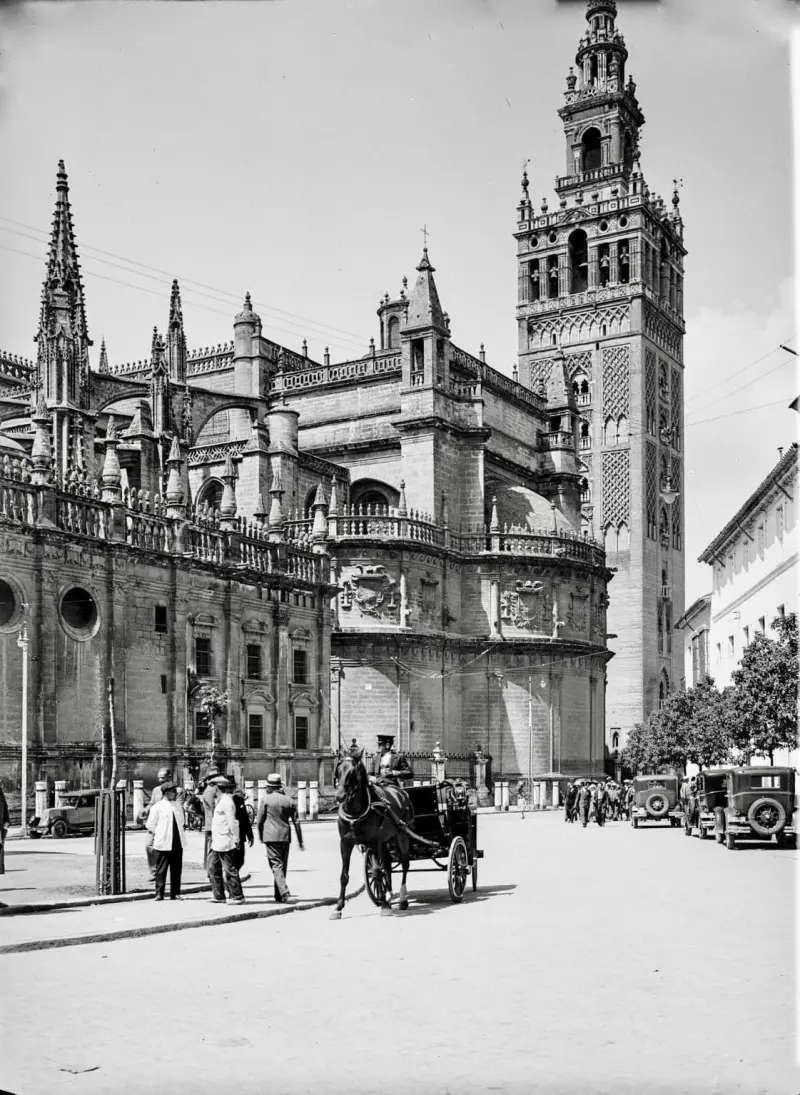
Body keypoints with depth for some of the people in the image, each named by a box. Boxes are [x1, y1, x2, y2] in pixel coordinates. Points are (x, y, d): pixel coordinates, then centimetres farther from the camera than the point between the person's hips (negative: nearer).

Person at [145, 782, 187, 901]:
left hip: (177, 842, 5)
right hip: (163, 843, -5)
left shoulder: (178, 805, 13)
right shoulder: (157, 807, -3)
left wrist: (181, 832, 11)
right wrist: (159, 834, -2)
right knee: (161, 869, -2)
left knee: (176, 869, 7)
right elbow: (150, 825, -1)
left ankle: (175, 894, 14)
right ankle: (159, 894, 4)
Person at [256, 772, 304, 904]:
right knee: (283, 866, 13)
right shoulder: (289, 800, 7)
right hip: (285, 837, 4)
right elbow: (296, 822, 8)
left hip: (271, 837, -4)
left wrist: (261, 837, 14)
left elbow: (259, 821, -1)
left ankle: (285, 893, -21)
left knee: (277, 866, -6)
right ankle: (278, 896, 20)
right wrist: (300, 841, 13)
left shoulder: (266, 799, -4)